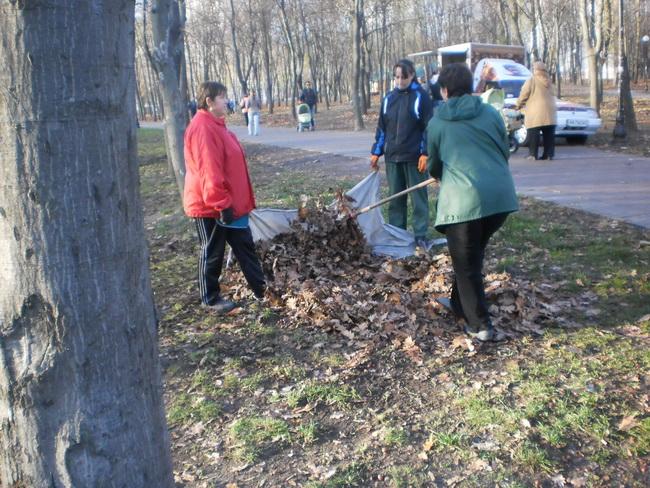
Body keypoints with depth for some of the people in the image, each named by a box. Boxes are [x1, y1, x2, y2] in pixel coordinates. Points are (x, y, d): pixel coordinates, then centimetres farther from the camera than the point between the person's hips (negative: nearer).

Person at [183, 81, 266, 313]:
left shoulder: (215, 125, 13)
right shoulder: (202, 128, -20)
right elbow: (209, 172, -25)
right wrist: (222, 204, -24)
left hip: (228, 203, 10)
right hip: (211, 206, -10)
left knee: (245, 246, 14)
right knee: (212, 253, 5)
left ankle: (261, 290, 22)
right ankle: (210, 298, 20)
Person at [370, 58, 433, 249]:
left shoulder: (421, 97, -4)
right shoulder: (388, 98, 10)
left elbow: (429, 128, -7)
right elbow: (381, 128, 14)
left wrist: (425, 154, -14)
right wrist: (376, 152, 9)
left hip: (414, 157, -5)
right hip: (392, 157, 5)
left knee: (418, 197, 2)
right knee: (395, 197, 10)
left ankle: (420, 235, 7)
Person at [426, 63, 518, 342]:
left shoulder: (437, 123, 5)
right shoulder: (490, 113, 11)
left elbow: (433, 166, 16)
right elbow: (505, 152, 17)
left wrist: (439, 175, 39)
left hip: (464, 198, -4)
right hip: (501, 195, 5)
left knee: (466, 263, 8)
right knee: (473, 254, 23)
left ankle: (480, 326, 8)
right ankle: (459, 303, 40)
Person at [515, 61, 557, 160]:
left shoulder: (531, 80, -4)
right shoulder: (549, 81, 15)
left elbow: (524, 95, -4)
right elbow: (549, 95, 17)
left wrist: (518, 105, 14)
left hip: (535, 112, -5)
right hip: (549, 111, 5)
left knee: (534, 134, -2)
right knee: (549, 134, 7)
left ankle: (533, 154, -5)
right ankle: (549, 153, 8)